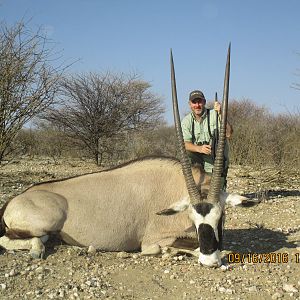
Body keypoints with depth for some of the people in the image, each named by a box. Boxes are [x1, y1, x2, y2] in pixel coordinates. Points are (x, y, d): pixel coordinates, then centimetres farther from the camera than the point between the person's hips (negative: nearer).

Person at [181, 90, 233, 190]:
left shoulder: (214, 115, -8)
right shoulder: (186, 121, 0)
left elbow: (228, 134, -21)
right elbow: (185, 144, -12)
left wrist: (221, 114, -31)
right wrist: (199, 148, -32)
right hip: (198, 163, 2)